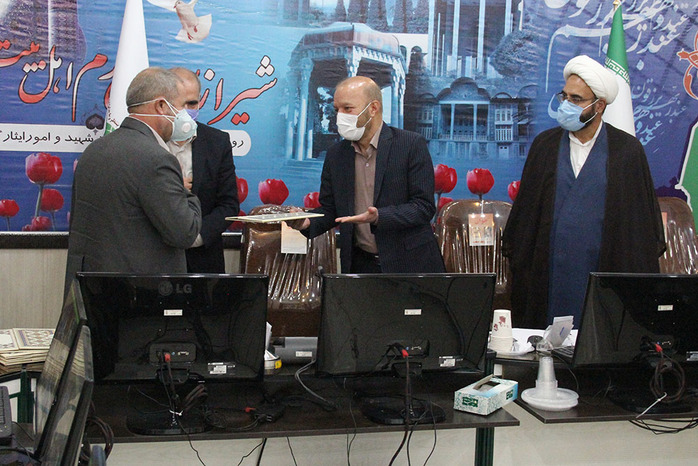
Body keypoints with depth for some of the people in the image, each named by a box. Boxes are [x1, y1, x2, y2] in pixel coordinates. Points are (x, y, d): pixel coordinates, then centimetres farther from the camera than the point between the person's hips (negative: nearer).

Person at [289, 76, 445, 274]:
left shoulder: (411, 144, -8)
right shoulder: (335, 154, 7)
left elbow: (424, 207, -11)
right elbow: (328, 208, 11)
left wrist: (378, 217, -26)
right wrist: (307, 222, -11)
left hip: (410, 264, -3)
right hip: (360, 264, 4)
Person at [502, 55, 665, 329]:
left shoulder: (627, 150, 1)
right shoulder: (544, 145, 7)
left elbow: (643, 216, 4)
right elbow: (524, 208, 10)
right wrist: (516, 257, 7)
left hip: (604, 272, -2)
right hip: (550, 273, 2)